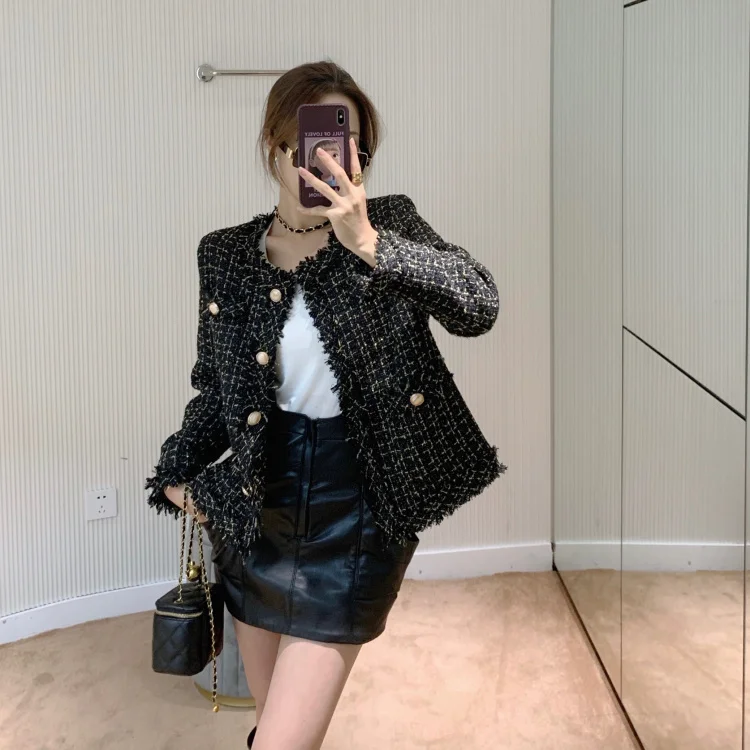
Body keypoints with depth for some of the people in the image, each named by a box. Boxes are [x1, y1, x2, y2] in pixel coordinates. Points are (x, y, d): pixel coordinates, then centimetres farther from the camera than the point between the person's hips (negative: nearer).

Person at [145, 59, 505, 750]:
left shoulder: (389, 223, -4)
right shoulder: (226, 254, 4)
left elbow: (479, 306, -22)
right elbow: (215, 388, 13)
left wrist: (369, 242, -34)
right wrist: (177, 475, 0)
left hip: (356, 517, -3)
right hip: (252, 511, 4)